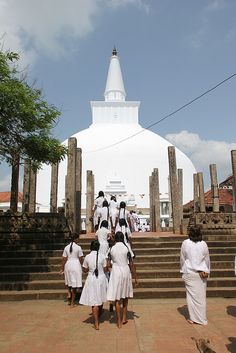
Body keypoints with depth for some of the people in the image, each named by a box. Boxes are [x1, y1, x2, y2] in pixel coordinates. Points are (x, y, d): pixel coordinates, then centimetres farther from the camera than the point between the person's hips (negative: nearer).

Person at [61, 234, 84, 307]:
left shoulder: (66, 247, 0)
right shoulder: (78, 247, -7)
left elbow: (64, 259, 1)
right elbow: (81, 259, -5)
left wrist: (62, 269, 9)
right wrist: (81, 267, 10)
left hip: (68, 265, 3)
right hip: (76, 265, -2)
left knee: (69, 281, 27)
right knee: (74, 285, 6)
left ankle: (69, 293, 4)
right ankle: (72, 303, 12)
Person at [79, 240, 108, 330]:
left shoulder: (87, 257, -9)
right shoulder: (102, 256, -8)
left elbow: (85, 270, 0)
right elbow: (105, 269, -2)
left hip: (92, 279, -2)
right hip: (101, 279, 2)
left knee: (94, 302, 4)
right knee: (100, 299, 22)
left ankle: (96, 323, 6)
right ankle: (99, 317, 44)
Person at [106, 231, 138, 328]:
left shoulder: (112, 249, -3)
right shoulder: (126, 248, -5)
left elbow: (108, 265, -2)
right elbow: (131, 264, -4)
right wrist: (135, 277, 4)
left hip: (116, 272, -1)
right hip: (126, 272, 1)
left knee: (117, 298, 6)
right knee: (125, 296, 19)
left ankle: (119, 321, 12)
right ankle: (124, 318, 27)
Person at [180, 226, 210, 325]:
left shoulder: (185, 243, -7)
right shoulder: (204, 244, -3)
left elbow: (182, 259, 0)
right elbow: (207, 259, 4)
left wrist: (183, 270, 12)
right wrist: (206, 271, 14)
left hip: (189, 273, -2)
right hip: (202, 273, 2)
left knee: (191, 295, 7)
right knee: (201, 295, 10)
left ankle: (193, 318, 12)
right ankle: (202, 318, 17)